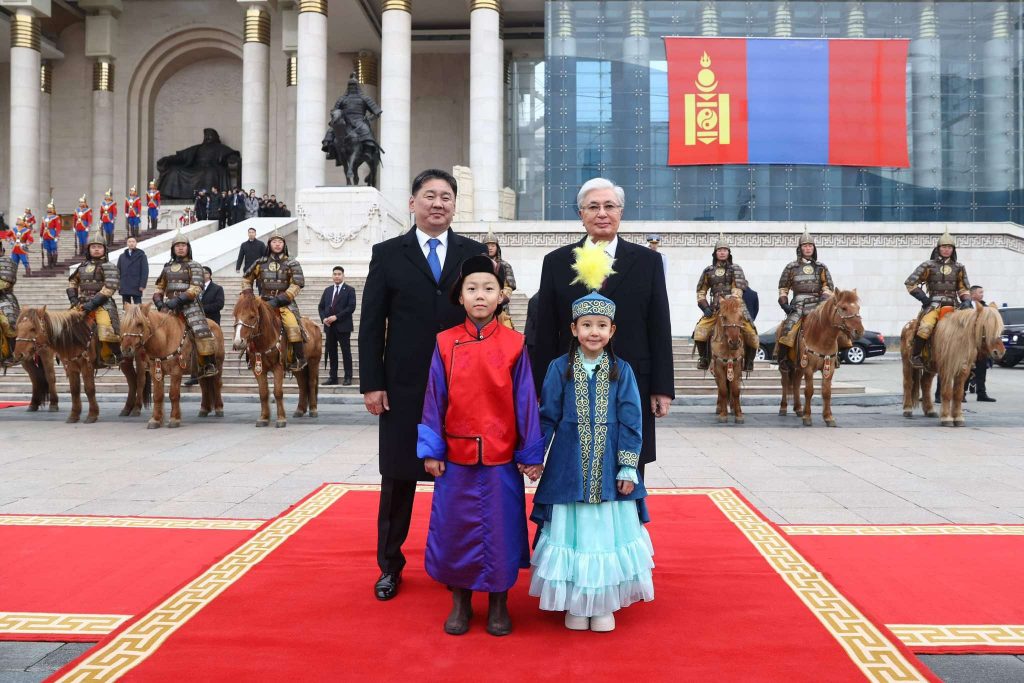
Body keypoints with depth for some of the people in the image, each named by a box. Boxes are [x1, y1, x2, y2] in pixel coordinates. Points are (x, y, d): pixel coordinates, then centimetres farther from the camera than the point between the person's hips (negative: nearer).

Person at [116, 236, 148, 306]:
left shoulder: (141, 256, 3)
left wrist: (142, 285, -11)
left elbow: (145, 271, -3)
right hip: (124, 288, 4)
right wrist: (118, 284, 4)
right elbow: (118, 271, 15)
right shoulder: (122, 257, 15)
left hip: (136, 287, -4)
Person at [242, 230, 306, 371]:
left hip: (285, 303, -3)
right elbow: (247, 278, 24)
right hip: (264, 302, 4)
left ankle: (299, 358, -18)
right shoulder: (260, 263, 10)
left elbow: (296, 286, -8)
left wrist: (278, 300, -17)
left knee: (292, 325, -26)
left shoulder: (292, 264, 2)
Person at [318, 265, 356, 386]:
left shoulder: (349, 290, -2)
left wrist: (336, 317, -17)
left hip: (343, 326, -5)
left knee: (346, 352, 0)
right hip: (329, 326, 5)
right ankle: (333, 377, 14)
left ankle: (348, 377, 5)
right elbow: (321, 307, 15)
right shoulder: (327, 290, 14)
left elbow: (351, 307, -12)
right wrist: (323, 318, -4)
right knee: (331, 352, 8)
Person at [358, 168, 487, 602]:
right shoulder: (387, 254, 4)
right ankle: (390, 565, 23)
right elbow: (371, 325, 2)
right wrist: (371, 383, -4)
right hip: (404, 387, 0)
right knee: (398, 478, 9)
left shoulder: (475, 254, 6)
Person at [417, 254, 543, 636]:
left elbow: (525, 401, -1)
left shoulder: (514, 344, -4)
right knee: (455, 527, 9)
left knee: (500, 529, 7)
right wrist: (431, 450, -1)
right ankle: (460, 602, 28)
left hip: (501, 460, -1)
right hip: (456, 457, 1)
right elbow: (435, 399, 2)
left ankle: (498, 603, 26)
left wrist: (531, 453, 0)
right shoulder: (446, 343, -2)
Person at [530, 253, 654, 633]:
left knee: (607, 531, 6)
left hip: (609, 470, 0)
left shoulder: (621, 371, 0)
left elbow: (631, 423, -1)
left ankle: (605, 602, 23)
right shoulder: (559, 369, -1)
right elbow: (546, 417, 2)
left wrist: (628, 469, -5)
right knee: (572, 531, 6)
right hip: (569, 469, 0)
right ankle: (575, 604, 22)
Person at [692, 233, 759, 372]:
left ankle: (748, 360, 8)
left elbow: (738, 291, -6)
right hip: (715, 308, 1)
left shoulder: (735, 269, 5)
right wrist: (705, 307, -1)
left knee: (751, 333, -14)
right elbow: (701, 292, 14)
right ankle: (704, 358, 5)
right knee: (699, 332, -16)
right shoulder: (709, 271, 11)